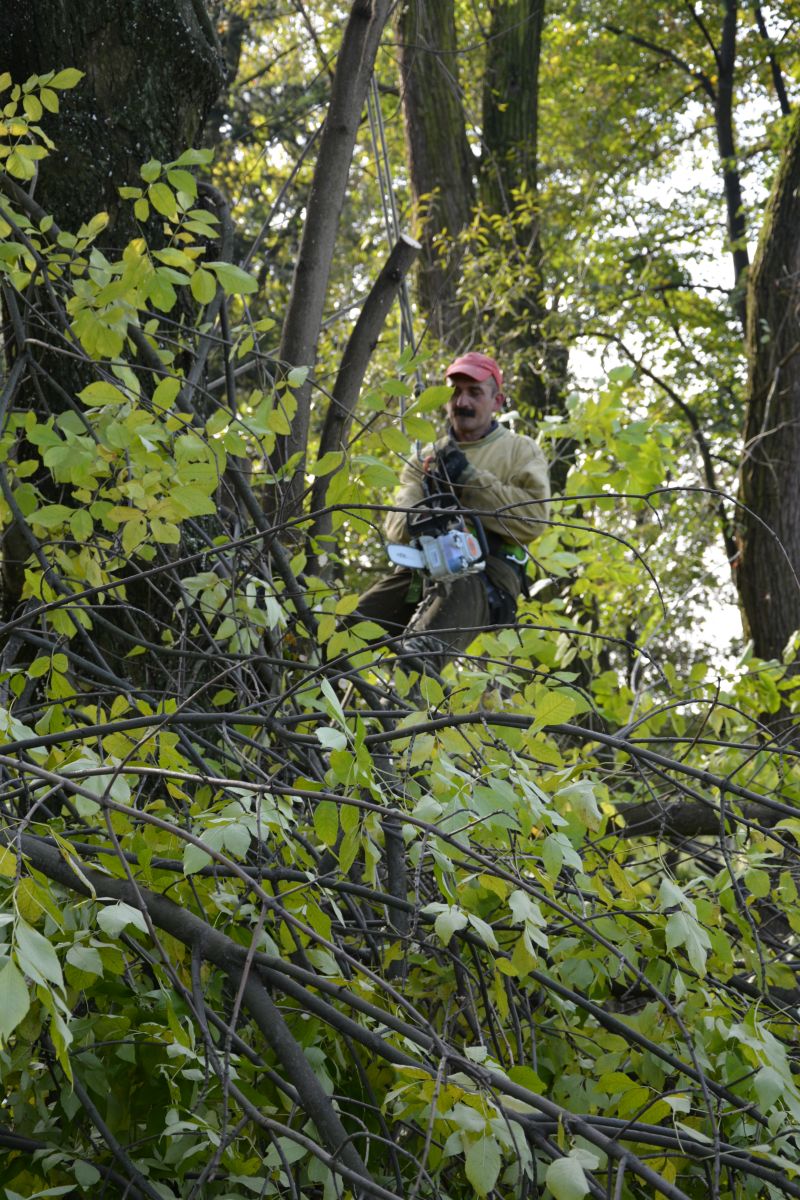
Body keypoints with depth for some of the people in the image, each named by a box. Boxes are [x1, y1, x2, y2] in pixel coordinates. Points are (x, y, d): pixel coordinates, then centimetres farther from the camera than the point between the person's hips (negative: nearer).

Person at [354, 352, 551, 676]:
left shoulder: (521, 451, 18)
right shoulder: (427, 458, 29)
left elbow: (533, 517, -2)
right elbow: (396, 522, 12)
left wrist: (469, 478, -4)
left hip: (488, 570, -6)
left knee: (459, 593, -43)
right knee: (355, 625, -24)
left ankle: (419, 654, -70)